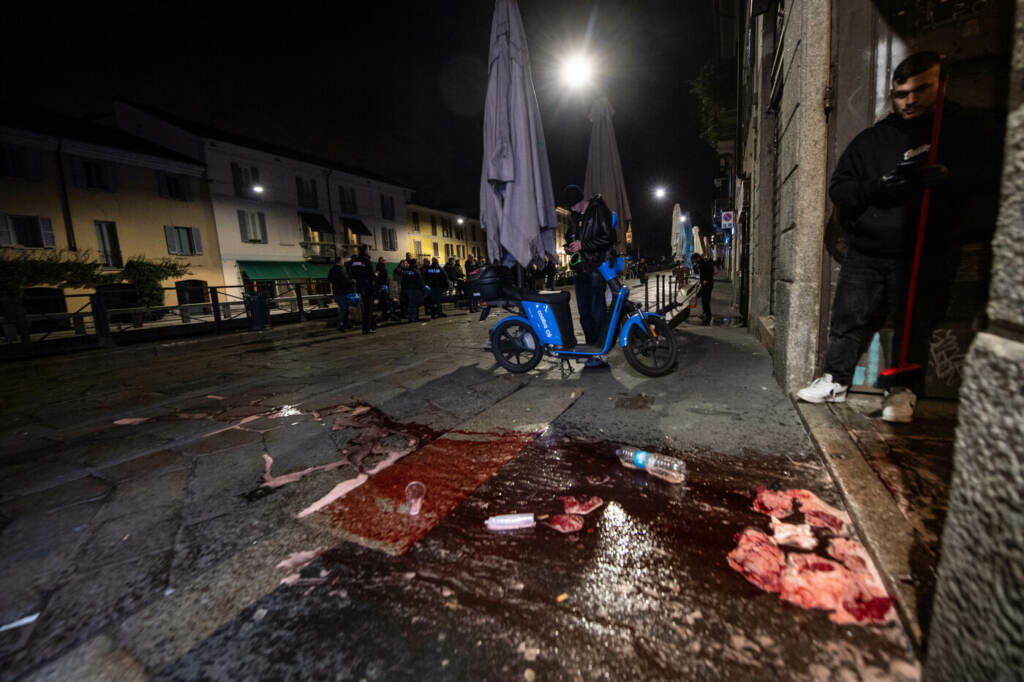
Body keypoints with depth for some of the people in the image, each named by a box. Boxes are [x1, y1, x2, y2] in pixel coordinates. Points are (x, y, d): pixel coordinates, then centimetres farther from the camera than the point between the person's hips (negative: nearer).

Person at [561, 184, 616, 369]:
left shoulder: (599, 210, -6)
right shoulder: (574, 215, 18)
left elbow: (609, 237, -14)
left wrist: (583, 244, -17)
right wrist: (569, 246, 8)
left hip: (598, 266, -8)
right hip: (581, 268, 8)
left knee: (597, 310, -11)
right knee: (584, 311, 10)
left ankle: (601, 355, -7)